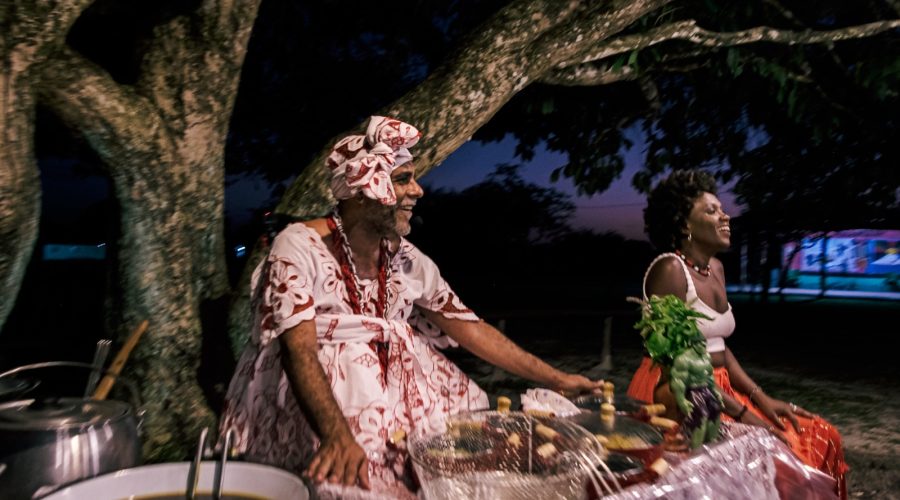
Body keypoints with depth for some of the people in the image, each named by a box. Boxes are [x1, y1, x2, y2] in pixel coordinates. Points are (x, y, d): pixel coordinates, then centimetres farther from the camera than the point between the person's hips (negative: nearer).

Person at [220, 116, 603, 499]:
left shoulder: (407, 260, 1)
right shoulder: (299, 247, -14)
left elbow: (470, 328, 2)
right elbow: (300, 351, -21)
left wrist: (556, 379, -1)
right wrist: (338, 434, -37)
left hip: (395, 383, 6)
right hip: (317, 391, -5)